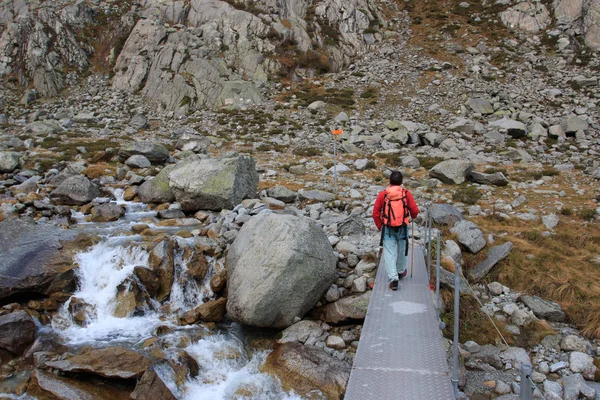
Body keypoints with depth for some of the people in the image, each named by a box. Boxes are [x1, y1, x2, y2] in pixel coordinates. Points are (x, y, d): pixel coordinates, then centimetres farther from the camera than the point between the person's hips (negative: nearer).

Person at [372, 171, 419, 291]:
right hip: (402, 228, 1)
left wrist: (380, 226, 11)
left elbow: (375, 214, -4)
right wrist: (413, 217, 18)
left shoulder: (382, 194, -6)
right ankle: (401, 271, 41)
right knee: (401, 250, 22)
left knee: (389, 253, 1)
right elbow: (415, 210, -6)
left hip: (387, 228, -1)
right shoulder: (406, 193, -6)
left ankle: (393, 278, -9)